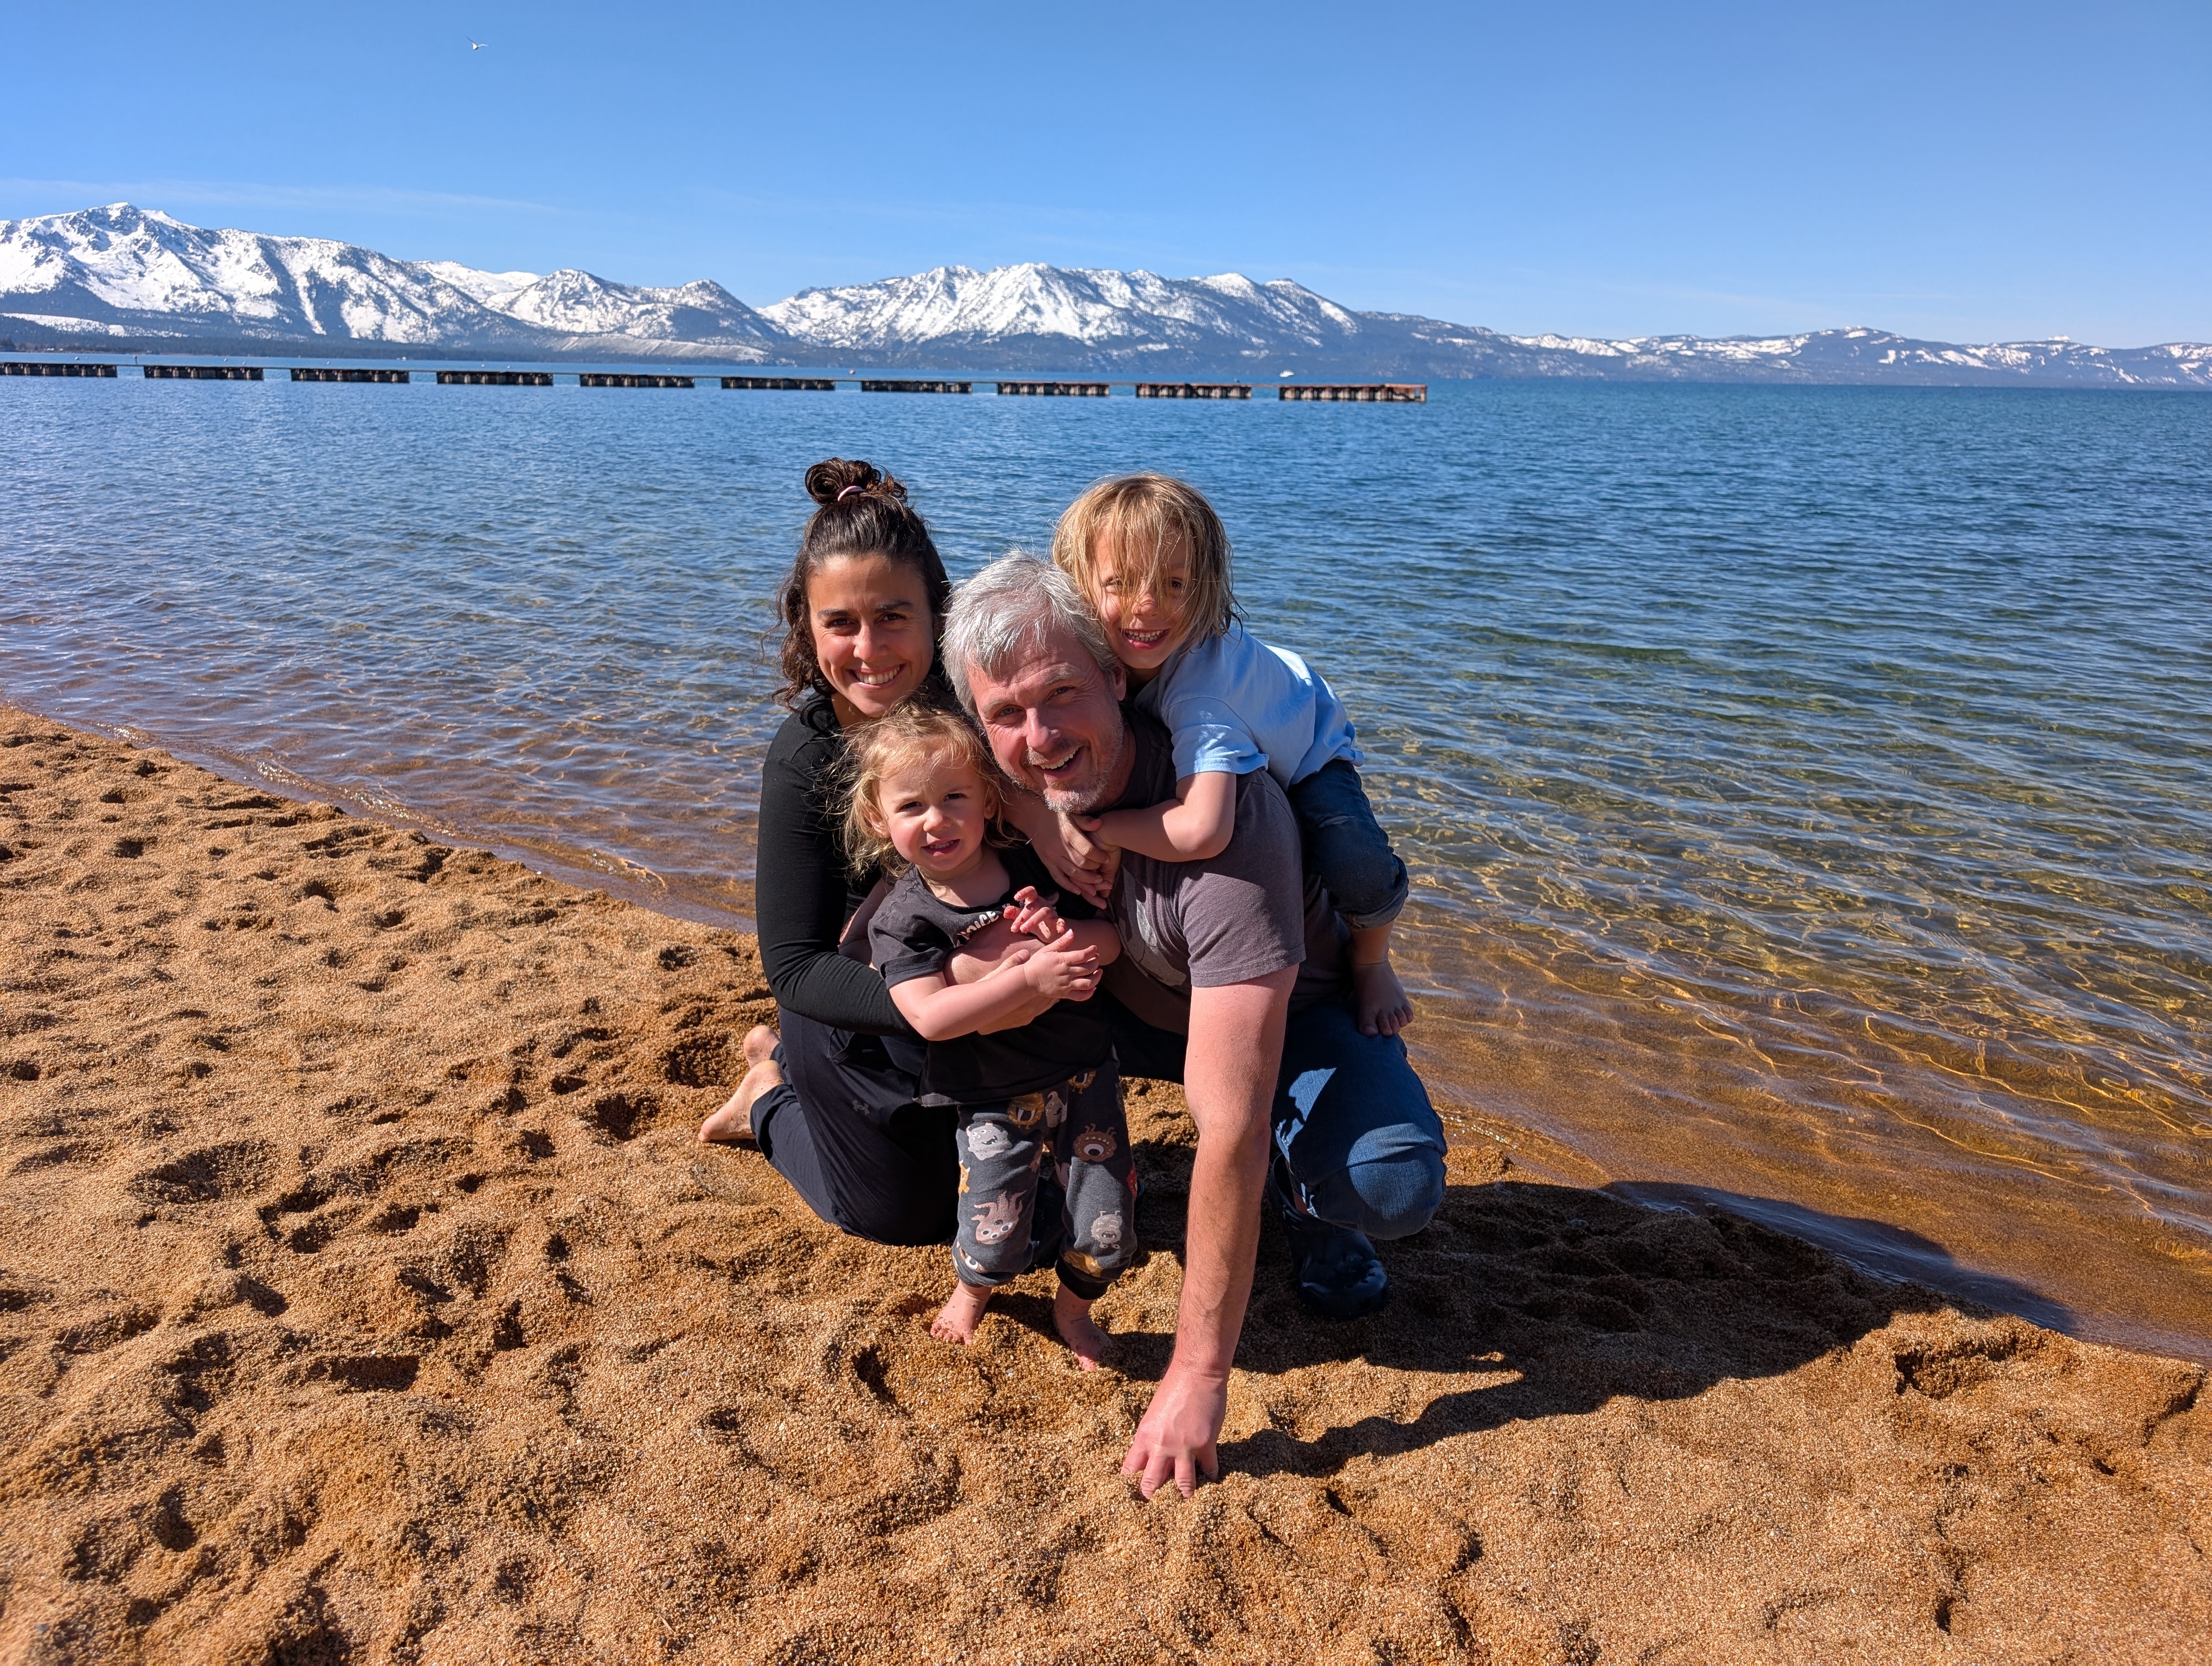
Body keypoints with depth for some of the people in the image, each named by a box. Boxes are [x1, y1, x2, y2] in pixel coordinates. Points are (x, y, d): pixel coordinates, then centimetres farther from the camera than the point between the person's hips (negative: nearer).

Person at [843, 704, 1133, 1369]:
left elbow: (1112, 935, 0)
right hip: (992, 1102, -2)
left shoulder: (1032, 866, -3)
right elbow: (931, 1017, -25)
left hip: (1084, 1073, 3)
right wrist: (1030, 977, -32)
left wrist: (1071, 937, -24)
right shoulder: (903, 918, -12)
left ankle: (1073, 1305, 39)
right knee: (994, 1241, 0)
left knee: (1105, 1232, 5)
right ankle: (972, 1289, 38)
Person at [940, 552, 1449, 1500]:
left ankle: (1305, 1204, 3)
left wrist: (1199, 1375, -38)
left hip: (1290, 1022, -4)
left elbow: (1231, 1128, -40)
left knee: (1393, 1183, -34)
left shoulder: (1225, 818, -39)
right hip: (1134, 1006, 5)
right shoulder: (1014, 790, -20)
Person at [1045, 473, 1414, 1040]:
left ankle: (1371, 966, 3)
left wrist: (1097, 825, -44)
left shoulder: (1202, 684, -47)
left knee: (1355, 870, -30)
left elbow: (1201, 831, -59)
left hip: (1304, 755, -6)